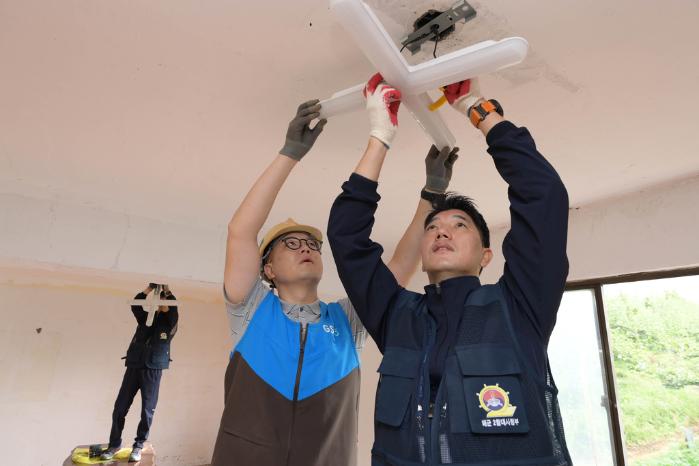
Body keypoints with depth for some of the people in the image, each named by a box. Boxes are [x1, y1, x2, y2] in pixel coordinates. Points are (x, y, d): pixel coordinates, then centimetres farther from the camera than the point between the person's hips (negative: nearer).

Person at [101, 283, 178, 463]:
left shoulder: (170, 322, 3)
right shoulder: (146, 317, 13)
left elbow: (173, 306, -17)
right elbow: (135, 305, -4)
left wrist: (167, 289, -10)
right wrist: (151, 287, -9)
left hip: (153, 370, -3)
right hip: (133, 366, 3)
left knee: (147, 410, 1)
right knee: (120, 407, 5)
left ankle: (138, 446, 15)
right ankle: (114, 444, 22)